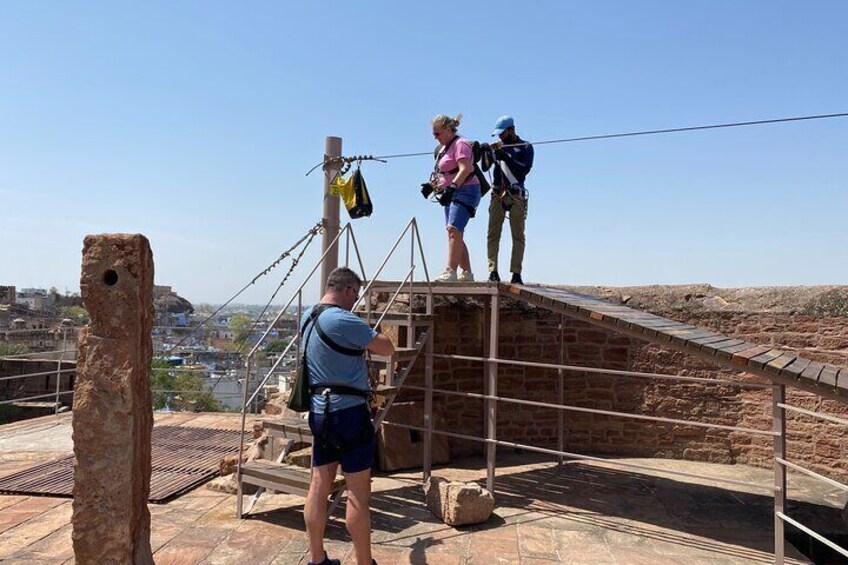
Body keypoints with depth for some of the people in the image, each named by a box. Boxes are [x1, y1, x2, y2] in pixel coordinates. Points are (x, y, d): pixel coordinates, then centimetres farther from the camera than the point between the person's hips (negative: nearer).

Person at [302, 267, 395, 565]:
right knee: (358, 492, 1)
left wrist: (360, 339, 20)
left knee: (319, 486, 12)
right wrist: (371, 336, 9)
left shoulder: (308, 317, 9)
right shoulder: (343, 320, -18)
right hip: (349, 412, -8)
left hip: (320, 412, 8)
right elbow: (387, 349, -10)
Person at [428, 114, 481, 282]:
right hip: (452, 194, 10)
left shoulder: (460, 144, -8)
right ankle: (467, 273, 12)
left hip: (464, 191, -10)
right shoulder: (444, 147, 21)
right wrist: (433, 184, 9)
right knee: (455, 235, 8)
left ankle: (450, 271, -27)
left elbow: (465, 169, -22)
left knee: (454, 230, -21)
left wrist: (451, 187, -32)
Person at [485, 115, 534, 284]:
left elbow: (525, 169, -7)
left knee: (518, 235, -5)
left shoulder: (525, 147, 8)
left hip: (516, 196, -3)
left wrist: (505, 156, -15)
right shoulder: (498, 146, 17)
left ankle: (516, 273, -7)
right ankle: (493, 271, -5)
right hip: (497, 195, 3)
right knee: (493, 234, -6)